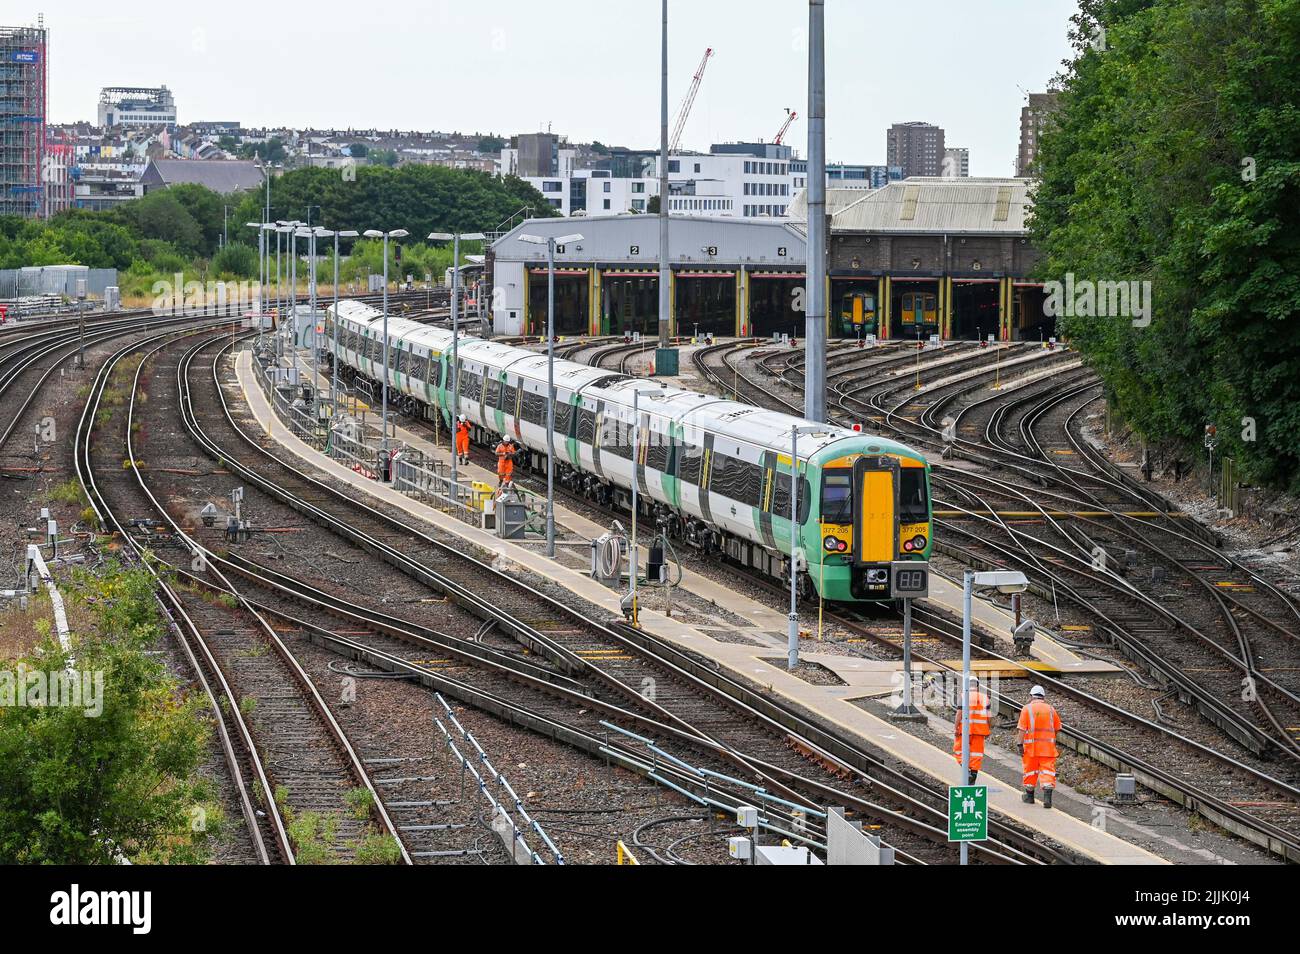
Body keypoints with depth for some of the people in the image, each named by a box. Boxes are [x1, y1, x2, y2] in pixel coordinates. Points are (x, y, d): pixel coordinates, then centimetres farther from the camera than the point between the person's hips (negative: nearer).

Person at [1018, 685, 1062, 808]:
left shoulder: (1027, 709, -3)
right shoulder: (1050, 709, 7)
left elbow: (1022, 729, -10)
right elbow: (1057, 728, 14)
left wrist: (1021, 744, -10)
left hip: (1031, 746, -1)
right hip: (1048, 747, 1)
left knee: (1030, 770, 14)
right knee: (1047, 770, -2)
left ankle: (1029, 796, 26)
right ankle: (1047, 797, -19)